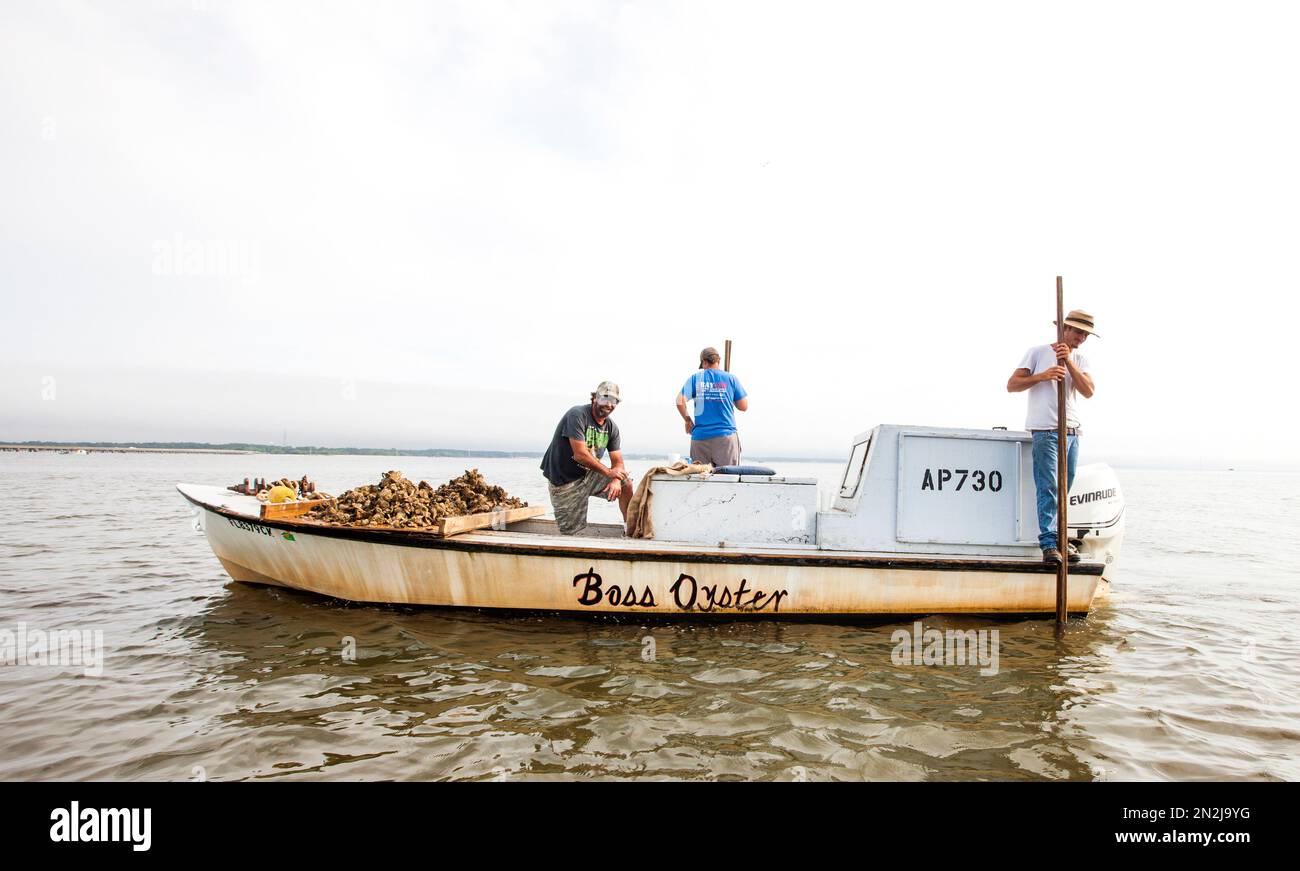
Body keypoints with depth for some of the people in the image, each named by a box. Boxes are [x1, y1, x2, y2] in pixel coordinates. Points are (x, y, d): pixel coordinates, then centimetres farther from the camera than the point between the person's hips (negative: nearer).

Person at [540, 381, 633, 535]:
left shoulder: (611, 427, 3)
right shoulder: (577, 415, -18)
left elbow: (617, 462, 0)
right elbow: (580, 455, -26)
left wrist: (616, 481, -22)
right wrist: (608, 472, -20)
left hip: (589, 475, 7)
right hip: (565, 481, -7)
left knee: (626, 482, 0)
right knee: (570, 533, -8)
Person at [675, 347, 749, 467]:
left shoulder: (695, 378, 5)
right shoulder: (731, 378, 5)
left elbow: (680, 401, -5)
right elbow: (744, 406, 6)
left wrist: (688, 421, 8)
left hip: (700, 436, 1)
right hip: (726, 435, -1)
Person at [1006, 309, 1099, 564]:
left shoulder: (1080, 360, 16)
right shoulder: (1038, 352, 3)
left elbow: (1088, 391, -2)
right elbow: (1012, 385, -3)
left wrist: (1068, 361, -10)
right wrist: (1042, 375, -16)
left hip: (1072, 431, 6)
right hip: (1046, 431, -6)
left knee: (1064, 489, 10)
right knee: (1048, 488, -13)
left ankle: (1058, 539, 20)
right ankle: (1049, 545, -13)